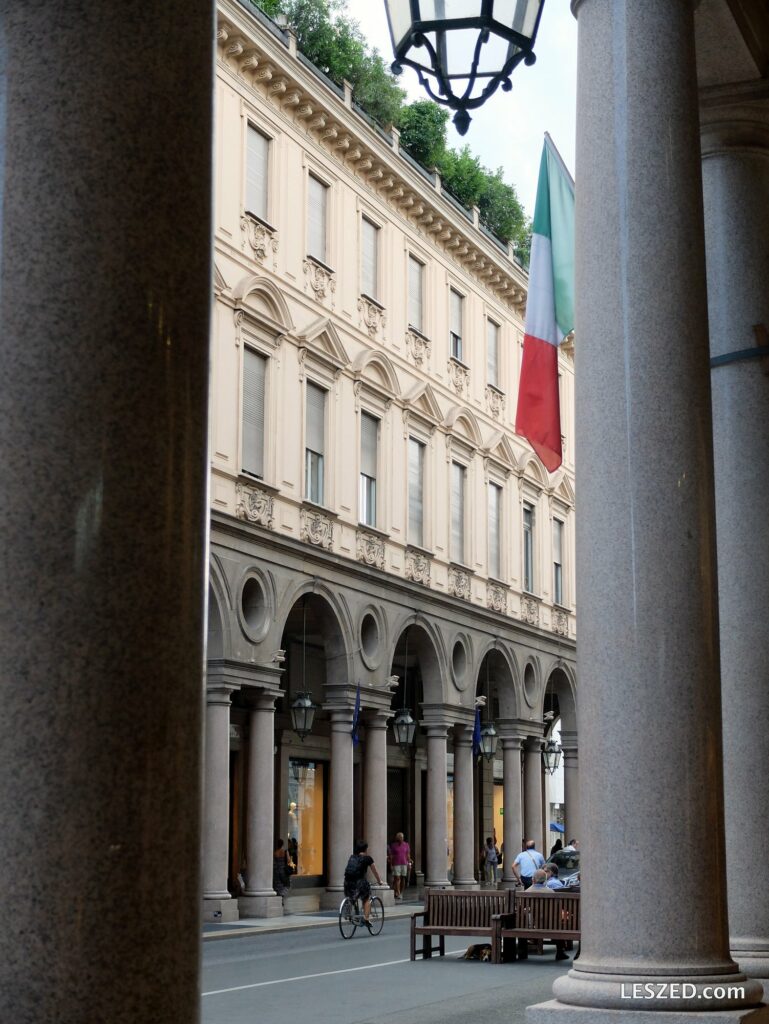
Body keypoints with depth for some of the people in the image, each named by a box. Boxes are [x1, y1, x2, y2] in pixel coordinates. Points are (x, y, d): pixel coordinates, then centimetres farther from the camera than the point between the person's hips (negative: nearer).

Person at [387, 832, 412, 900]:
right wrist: (391, 864, -3)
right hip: (396, 864, -3)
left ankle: (401, 893, 14)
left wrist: (409, 863, 3)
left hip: (404, 864, 3)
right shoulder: (393, 845, 2)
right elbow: (391, 855, 2)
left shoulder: (406, 845, 10)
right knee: (397, 878, -10)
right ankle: (397, 894, -13)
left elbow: (408, 855, 13)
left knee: (403, 878, 4)